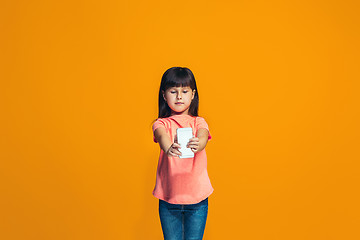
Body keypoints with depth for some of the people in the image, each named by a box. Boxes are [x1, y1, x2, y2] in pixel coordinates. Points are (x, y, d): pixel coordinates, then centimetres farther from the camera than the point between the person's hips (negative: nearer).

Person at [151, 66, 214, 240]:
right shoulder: (161, 123, 0)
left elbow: (203, 137, -19)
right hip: (168, 197, 0)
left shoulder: (198, 122, 2)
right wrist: (168, 148, -46)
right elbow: (162, 136, -22)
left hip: (197, 197, 0)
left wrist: (197, 144, -44)